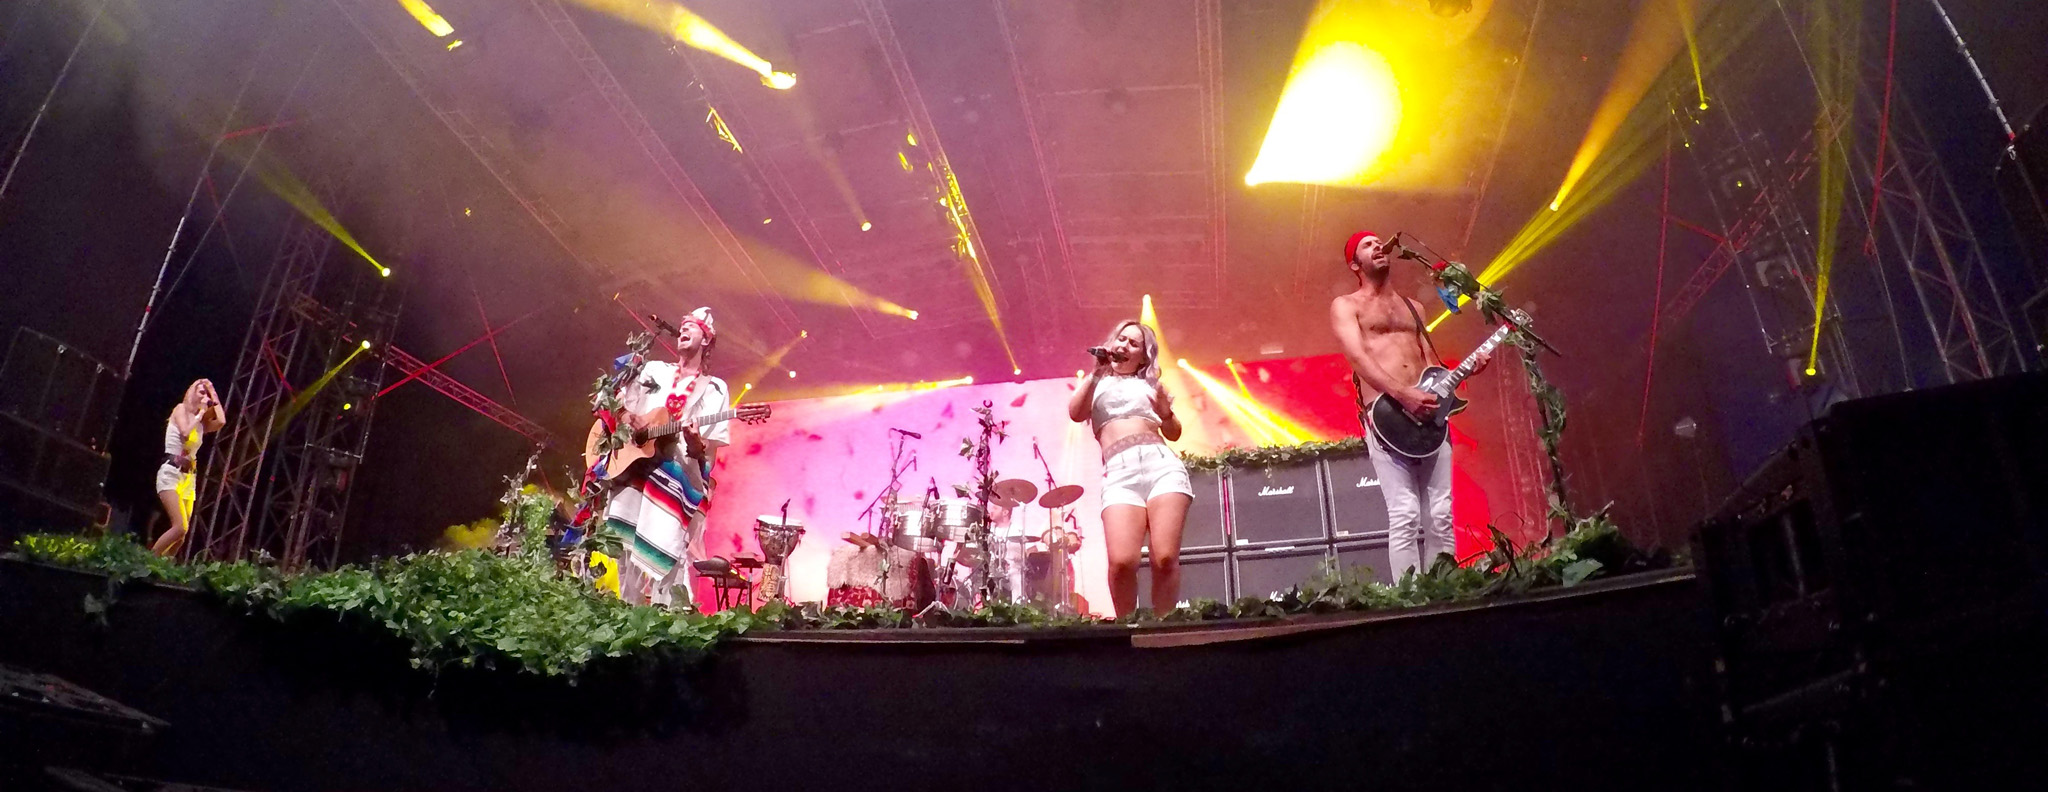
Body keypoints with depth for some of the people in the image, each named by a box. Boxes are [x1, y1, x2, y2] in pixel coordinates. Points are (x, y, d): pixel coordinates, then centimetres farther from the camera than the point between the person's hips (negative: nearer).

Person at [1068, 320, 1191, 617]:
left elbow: (1174, 433, 23)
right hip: (1119, 473, -1)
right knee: (1121, 562, -23)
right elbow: (1076, 414, 4)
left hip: (1163, 464, 2)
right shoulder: (1095, 383, 25)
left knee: (1165, 560, -17)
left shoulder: (1149, 383, 28)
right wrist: (1097, 373, 3)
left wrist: (1166, 413, 2)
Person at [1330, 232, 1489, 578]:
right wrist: (1403, 394, -22)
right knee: (1405, 516, -15)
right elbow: (1358, 358, -8)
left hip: (1427, 412, 5)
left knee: (1440, 516, -1)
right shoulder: (1346, 306, 8)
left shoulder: (1412, 307, 27)